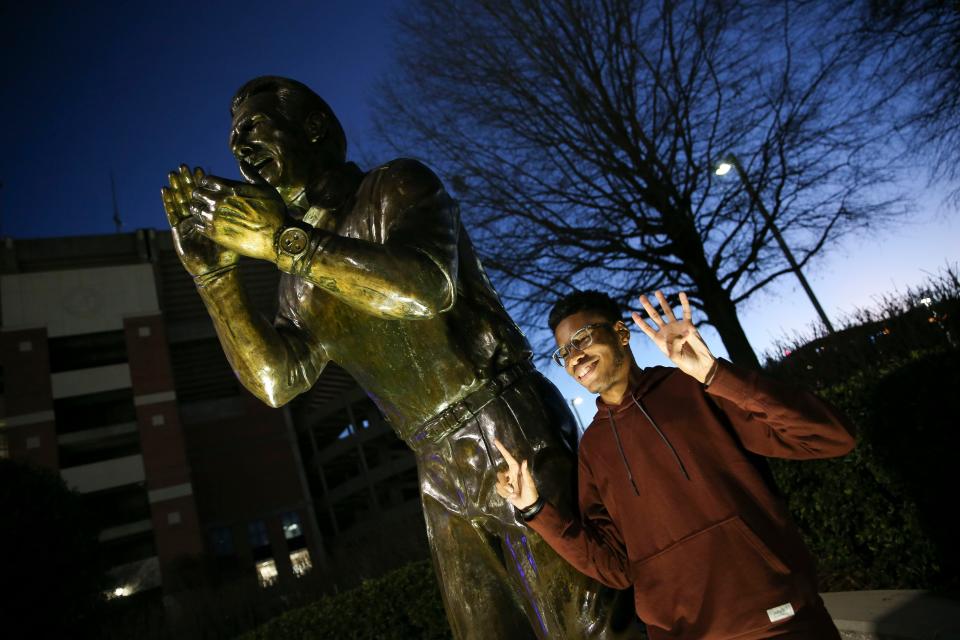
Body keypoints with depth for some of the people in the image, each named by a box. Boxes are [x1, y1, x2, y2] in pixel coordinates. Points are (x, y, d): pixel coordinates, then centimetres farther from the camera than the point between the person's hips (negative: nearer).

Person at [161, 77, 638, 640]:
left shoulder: (396, 188, -2)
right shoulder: (303, 282, 16)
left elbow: (427, 291, -23)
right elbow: (278, 381, 3)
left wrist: (283, 239, -20)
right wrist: (215, 274, -2)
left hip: (507, 432, -6)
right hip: (443, 474, 7)